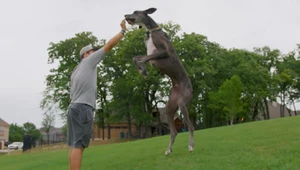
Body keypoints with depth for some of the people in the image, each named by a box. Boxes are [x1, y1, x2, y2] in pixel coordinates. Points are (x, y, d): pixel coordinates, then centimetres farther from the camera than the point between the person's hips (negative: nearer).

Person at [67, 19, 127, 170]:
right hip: (83, 108, -9)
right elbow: (109, 45, 3)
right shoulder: (89, 60, 6)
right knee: (79, 145, -13)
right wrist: (123, 30, 12)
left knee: (75, 145, 4)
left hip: (74, 108, 9)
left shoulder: (74, 73, 28)